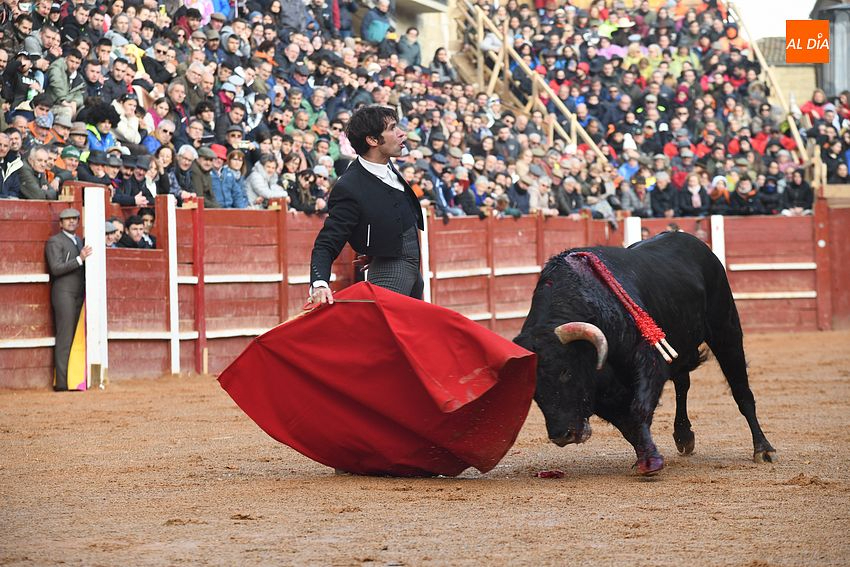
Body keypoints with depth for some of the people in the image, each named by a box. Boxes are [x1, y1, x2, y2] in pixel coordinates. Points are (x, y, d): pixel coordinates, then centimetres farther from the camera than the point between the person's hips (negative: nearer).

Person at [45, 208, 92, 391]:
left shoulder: (79, 241, 21)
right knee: (65, 338, -10)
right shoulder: (54, 241, -2)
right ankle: (62, 382, -12)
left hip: (79, 294, 7)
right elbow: (56, 268, -13)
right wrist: (80, 259, -21)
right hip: (63, 293, -7)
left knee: (76, 338, 2)